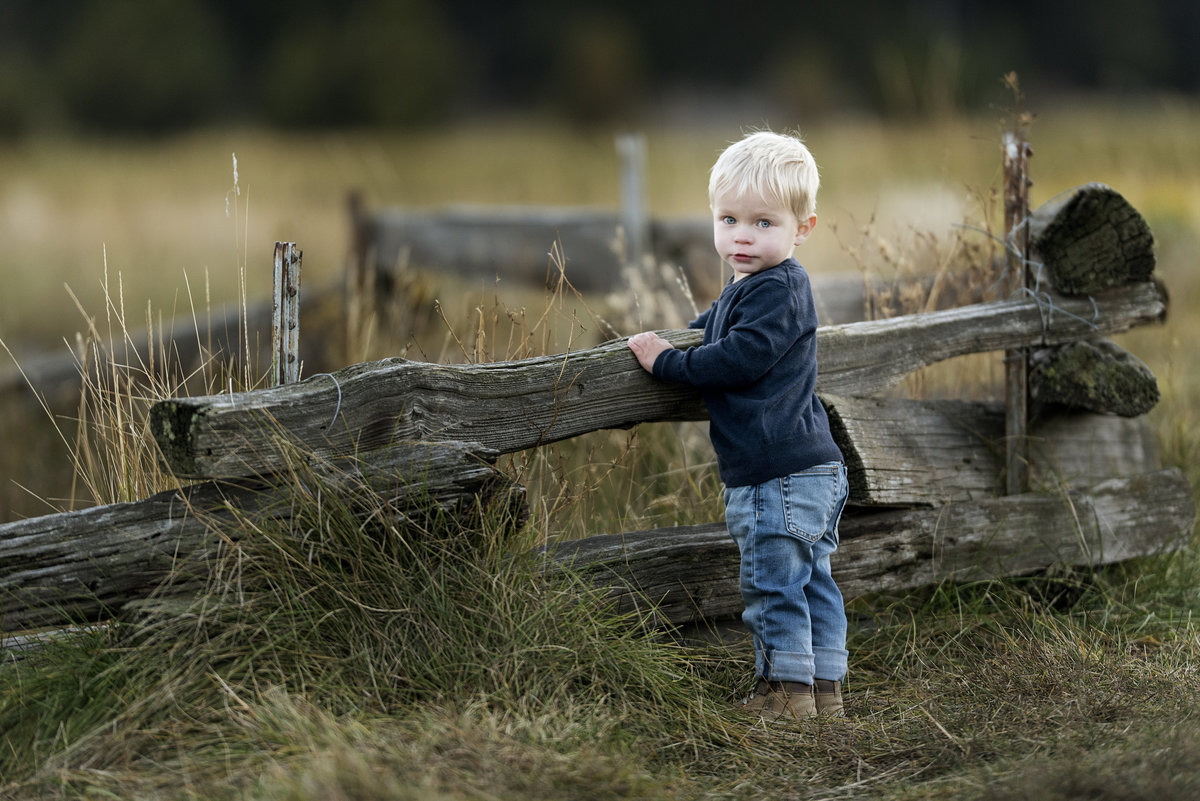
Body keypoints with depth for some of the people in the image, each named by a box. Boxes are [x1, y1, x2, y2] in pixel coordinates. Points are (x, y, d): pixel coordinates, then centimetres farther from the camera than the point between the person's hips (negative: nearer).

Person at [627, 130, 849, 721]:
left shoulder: (778, 291, -15)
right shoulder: (746, 287, 17)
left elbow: (737, 360, -23)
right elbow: (714, 329, 38)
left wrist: (665, 362, -13)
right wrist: (666, 338, 26)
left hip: (779, 471, -11)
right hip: (810, 470, 11)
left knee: (772, 580, -4)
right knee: (810, 580, 13)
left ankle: (790, 690, 3)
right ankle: (824, 689, 19)